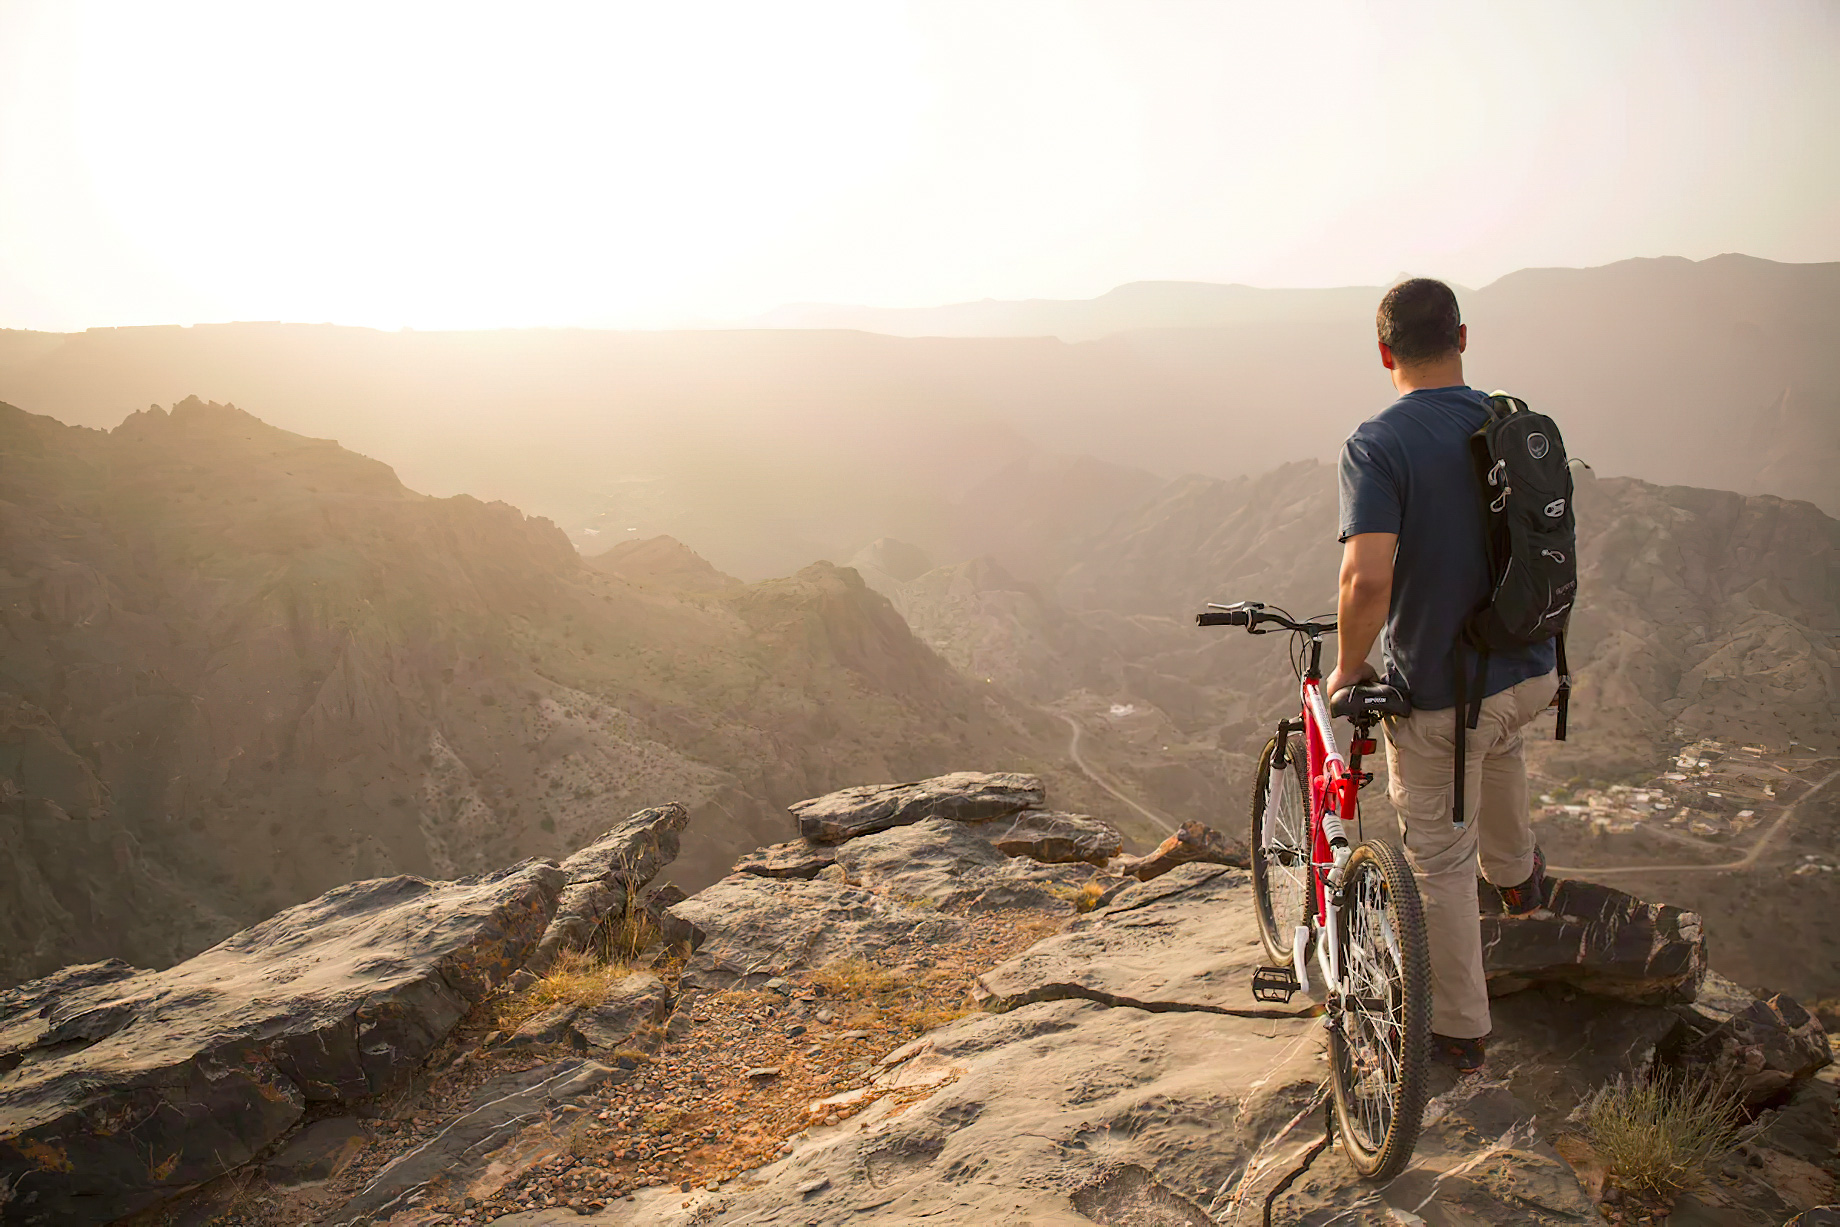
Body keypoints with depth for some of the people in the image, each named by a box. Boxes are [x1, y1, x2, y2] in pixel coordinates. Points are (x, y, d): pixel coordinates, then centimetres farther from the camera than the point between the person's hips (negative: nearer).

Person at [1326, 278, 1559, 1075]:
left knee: (1439, 859, 10)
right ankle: (1516, 874, 56)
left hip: (1437, 688, -6)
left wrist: (1348, 667, -15)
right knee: (1494, 734, 40)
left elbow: (1367, 577, -32)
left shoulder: (1377, 443, -20)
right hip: (1534, 674, 6)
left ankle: (1459, 1031, 25)